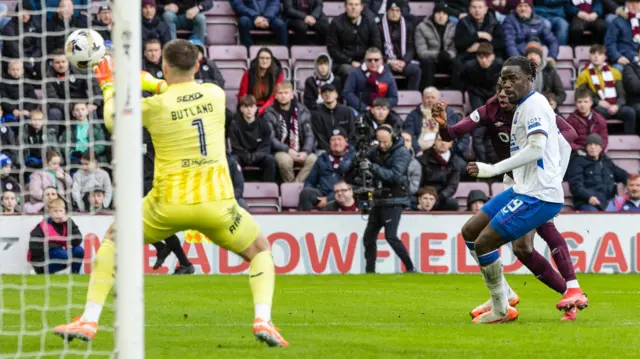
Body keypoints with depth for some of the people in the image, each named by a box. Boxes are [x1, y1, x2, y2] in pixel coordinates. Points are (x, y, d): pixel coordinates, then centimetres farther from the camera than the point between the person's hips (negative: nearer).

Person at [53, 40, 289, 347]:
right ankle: (263, 320, -3)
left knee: (113, 238, 22)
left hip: (169, 204, -1)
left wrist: (109, 85, 28)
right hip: (217, 204, 1)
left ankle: (88, 321, 13)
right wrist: (150, 82, 35)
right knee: (260, 250, 23)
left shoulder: (155, 106, -7)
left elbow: (112, 121, 13)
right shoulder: (216, 94, 2)